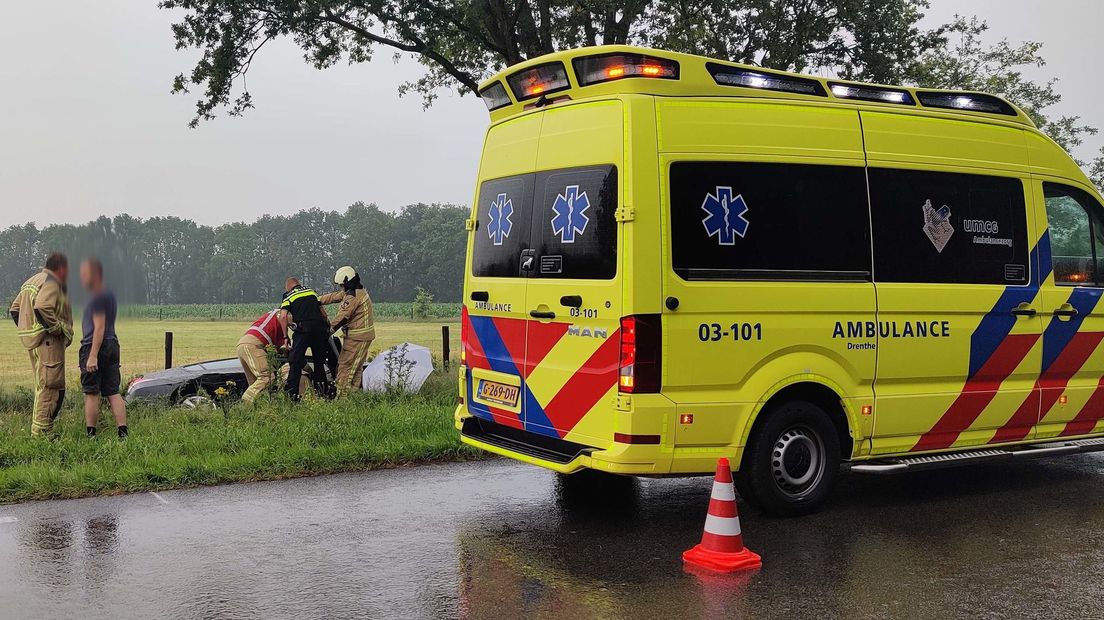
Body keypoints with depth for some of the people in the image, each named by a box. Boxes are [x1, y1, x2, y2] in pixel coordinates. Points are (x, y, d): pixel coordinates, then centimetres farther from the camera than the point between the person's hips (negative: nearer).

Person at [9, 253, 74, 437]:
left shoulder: (32, 281, 20)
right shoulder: (51, 283, -11)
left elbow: (15, 309, 22)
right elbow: (42, 307, -28)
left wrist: (26, 330, 19)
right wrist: (57, 328, -19)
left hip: (33, 339, 10)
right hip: (48, 341, -10)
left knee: (43, 386, 16)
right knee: (50, 386, -8)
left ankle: (45, 430, 20)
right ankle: (41, 431, -8)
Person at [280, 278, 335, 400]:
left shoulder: (288, 296, 8)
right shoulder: (312, 291, 21)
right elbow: (322, 311, 17)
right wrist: (327, 325, 24)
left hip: (303, 330, -4)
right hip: (319, 328, 4)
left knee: (295, 362, 1)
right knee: (319, 361, 16)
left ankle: (292, 393, -6)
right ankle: (324, 390, 20)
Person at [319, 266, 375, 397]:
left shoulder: (352, 297, -21)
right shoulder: (359, 291, 12)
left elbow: (343, 316, -19)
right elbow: (334, 296, 19)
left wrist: (331, 328, -5)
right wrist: (317, 300, 20)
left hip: (356, 338, -10)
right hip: (364, 336, 10)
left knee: (345, 366, -6)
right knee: (356, 367, 17)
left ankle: (341, 396, -5)